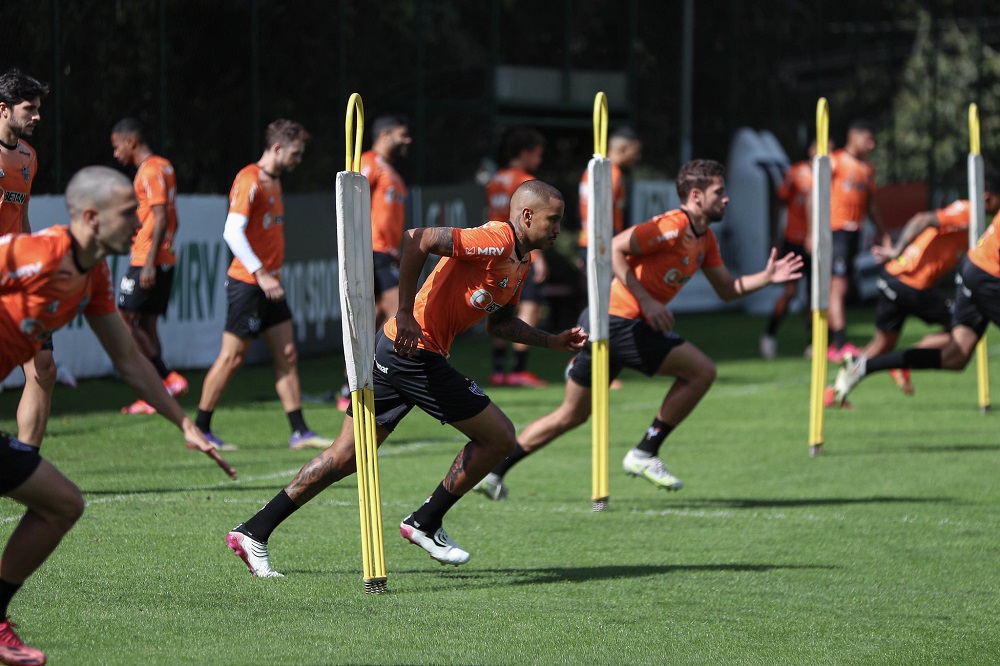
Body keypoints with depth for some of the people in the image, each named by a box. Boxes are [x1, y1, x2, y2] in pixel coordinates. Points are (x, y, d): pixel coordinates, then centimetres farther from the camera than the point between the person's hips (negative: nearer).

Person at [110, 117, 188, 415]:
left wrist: (149, 264, -23)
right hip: (165, 261, 10)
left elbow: (161, 219, -21)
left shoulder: (150, 171, -13)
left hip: (146, 261, -10)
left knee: (124, 320, -8)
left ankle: (169, 378, -11)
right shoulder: (164, 167, 17)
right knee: (147, 324, 9)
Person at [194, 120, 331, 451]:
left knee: (286, 355, 6)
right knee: (232, 356, -3)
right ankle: (199, 430, 6)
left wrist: (271, 276, 16)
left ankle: (299, 431, 7)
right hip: (247, 283, -9)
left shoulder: (273, 181, 15)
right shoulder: (249, 180, -14)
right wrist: (261, 275, -27)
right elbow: (232, 232, -23)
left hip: (269, 284, 9)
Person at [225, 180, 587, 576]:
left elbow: (500, 323, 28)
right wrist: (406, 314, -23)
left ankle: (253, 532, 10)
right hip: (413, 350, -10)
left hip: (393, 351, 10)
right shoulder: (494, 240, -15)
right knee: (499, 436, -2)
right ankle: (425, 524, 10)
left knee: (345, 457, 10)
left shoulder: (521, 261, 16)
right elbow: (418, 239, -24)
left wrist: (553, 341, 18)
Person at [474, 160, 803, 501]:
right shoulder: (673, 227, -15)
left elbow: (726, 288, 20)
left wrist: (766, 277, 5)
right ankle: (645, 454, -1)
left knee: (571, 415, 15)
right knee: (702, 371, -8)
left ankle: (492, 470, 16)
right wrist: (646, 300, -24)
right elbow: (614, 249, -22)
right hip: (618, 321, -10)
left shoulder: (704, 239, 14)